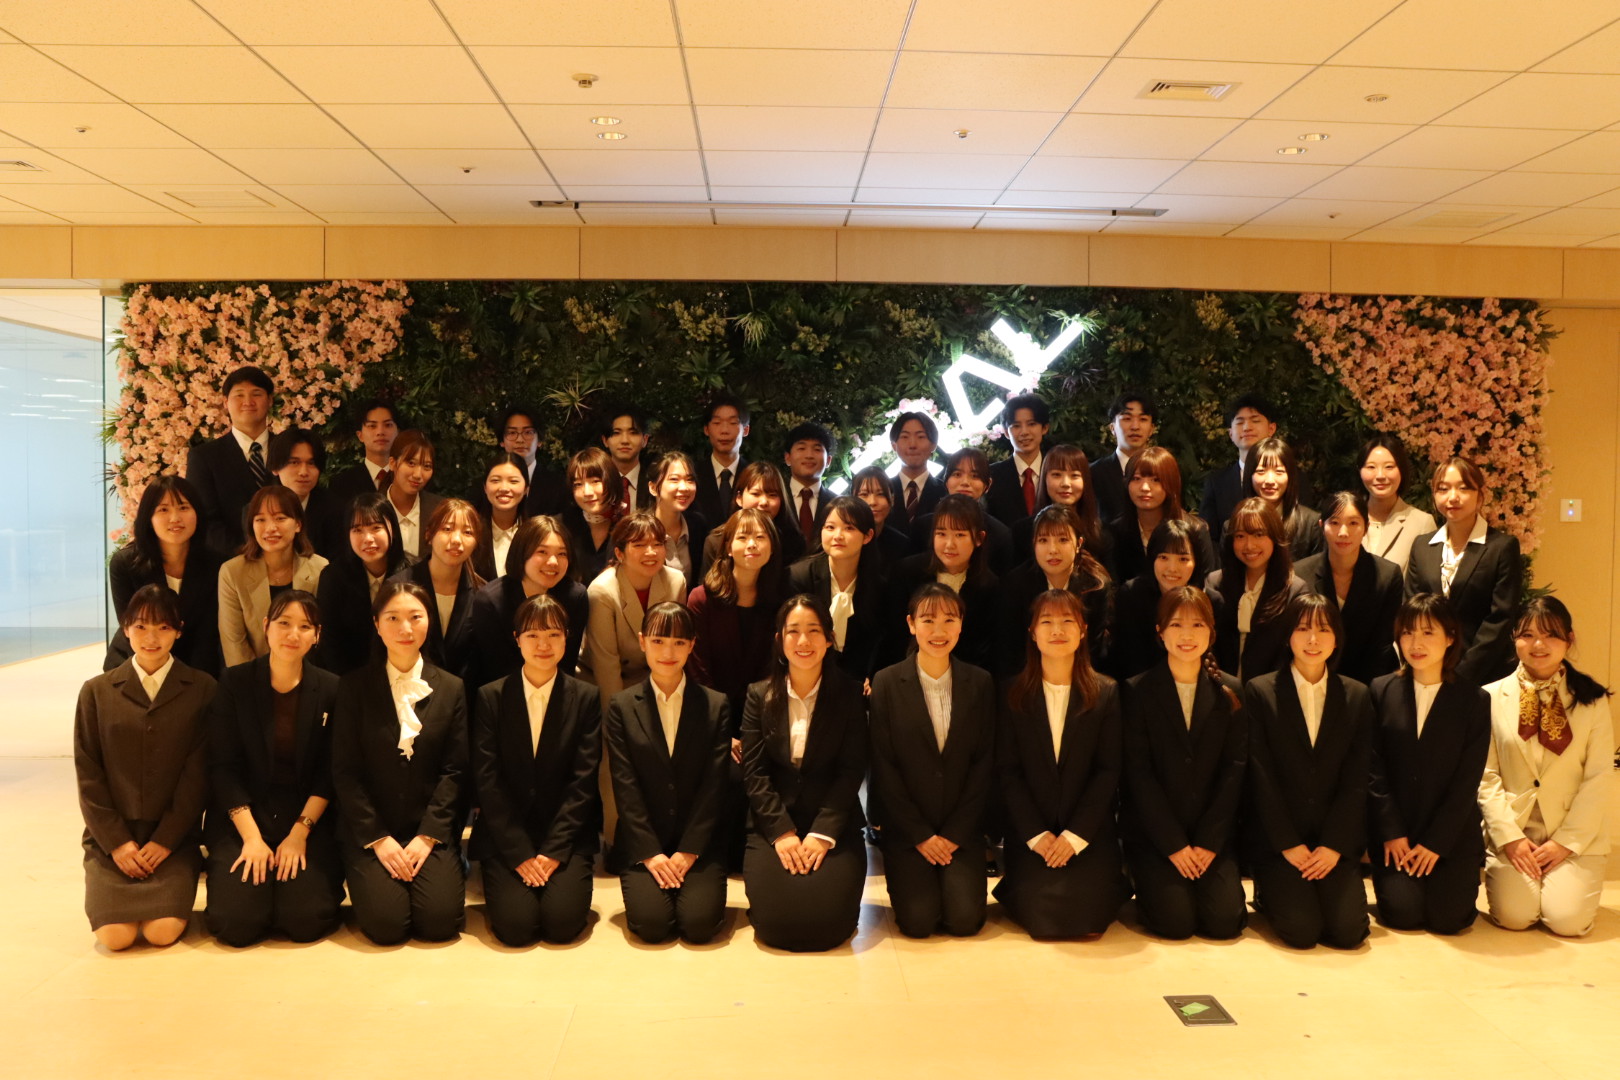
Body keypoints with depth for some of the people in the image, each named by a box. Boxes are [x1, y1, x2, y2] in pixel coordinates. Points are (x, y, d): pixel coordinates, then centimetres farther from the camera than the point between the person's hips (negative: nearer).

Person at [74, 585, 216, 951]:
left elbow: (198, 773, -4)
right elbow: (88, 776, 2)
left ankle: (173, 889, 15)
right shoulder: (97, 692, 4)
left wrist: (165, 840, -9)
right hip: (111, 838, 1)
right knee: (115, 935, -15)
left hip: (173, 838, -1)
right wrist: (116, 842, -7)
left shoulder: (202, 690, -1)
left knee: (163, 931, -18)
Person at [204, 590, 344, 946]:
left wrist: (300, 832, -13)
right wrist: (251, 836, -13)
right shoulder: (234, 683, -1)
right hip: (242, 817, 0)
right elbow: (223, 767, -5)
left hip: (308, 818, 0)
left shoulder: (330, 689, 0)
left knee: (307, 921, -17)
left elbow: (329, 774, -1)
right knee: (236, 923, -16)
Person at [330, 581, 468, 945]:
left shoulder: (451, 689, 4)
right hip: (368, 830, -1)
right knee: (386, 923, -19)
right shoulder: (354, 687, 0)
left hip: (432, 830, 1)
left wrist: (428, 836, -10)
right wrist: (378, 839, -11)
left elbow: (454, 771, 1)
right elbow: (345, 771, -3)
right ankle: (366, 879, 14)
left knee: (441, 921, -17)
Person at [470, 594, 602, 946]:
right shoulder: (491, 697, 0)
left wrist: (553, 850, -12)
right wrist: (520, 853, -12)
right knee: (515, 926, -18)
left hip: (566, 834, 0)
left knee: (563, 923, -19)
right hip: (505, 836, 0)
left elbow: (583, 780, -3)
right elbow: (487, 781, -4)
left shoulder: (585, 698, 1)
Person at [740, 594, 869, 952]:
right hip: (773, 825, 1)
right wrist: (781, 832, -13)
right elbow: (754, 772, -1)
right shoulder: (760, 695, 5)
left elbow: (851, 771, -3)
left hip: (833, 825, 0)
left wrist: (823, 834, -14)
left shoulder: (848, 695, 1)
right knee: (775, 921, -18)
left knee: (828, 922, -19)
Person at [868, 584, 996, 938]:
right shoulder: (887, 683, -4)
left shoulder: (980, 683, 2)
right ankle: (906, 878, 18)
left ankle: (955, 877, 19)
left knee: (965, 919, -14)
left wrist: (956, 833, -6)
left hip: (962, 830, 2)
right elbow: (883, 767, -4)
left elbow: (984, 763, 1)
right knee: (919, 920, -15)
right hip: (906, 829, -1)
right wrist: (920, 834, -8)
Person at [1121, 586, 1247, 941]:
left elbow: (1235, 769, 0)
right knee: (1175, 923, -16)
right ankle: (1144, 884, 15)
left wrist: (1209, 842, -9)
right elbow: (1138, 774, -7)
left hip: (1213, 835, 2)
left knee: (1225, 921, -13)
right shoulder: (1137, 691, -3)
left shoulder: (1230, 693, 4)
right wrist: (1173, 845, -12)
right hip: (1152, 833, -2)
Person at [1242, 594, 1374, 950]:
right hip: (1276, 840, -2)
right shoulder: (1259, 692, -3)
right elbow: (1261, 777, -6)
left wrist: (1334, 846, -8)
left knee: (1348, 930, -15)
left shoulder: (1357, 696, 6)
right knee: (1301, 931, -18)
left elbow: (1356, 781, 2)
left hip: (1336, 842, 3)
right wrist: (1289, 845, -11)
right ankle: (1269, 891, 16)